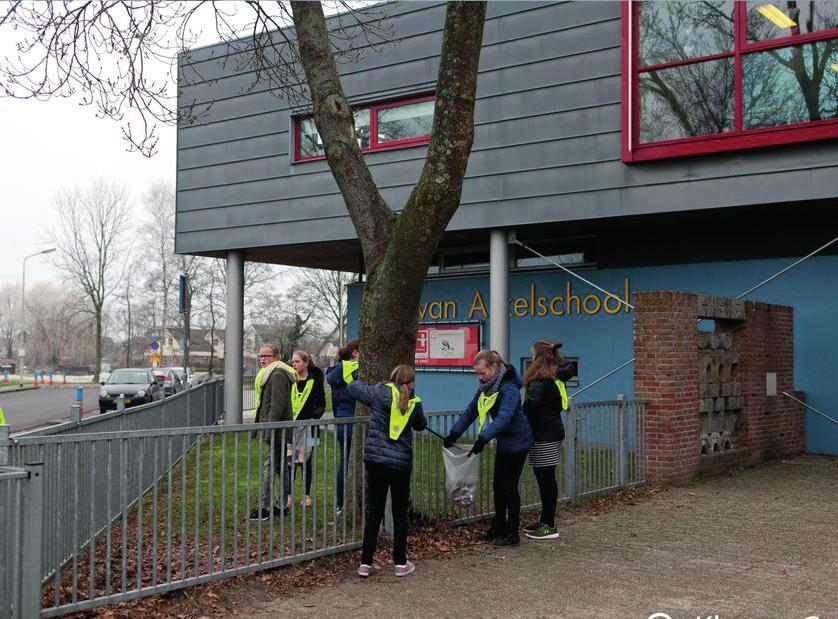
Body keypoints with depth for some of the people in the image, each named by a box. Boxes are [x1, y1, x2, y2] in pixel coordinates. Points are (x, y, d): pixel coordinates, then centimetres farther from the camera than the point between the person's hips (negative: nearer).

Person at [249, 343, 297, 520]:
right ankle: (283, 505, 17)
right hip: (275, 428, 11)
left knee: (269, 467, -9)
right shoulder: (269, 374, 20)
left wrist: (270, 430, -21)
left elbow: (278, 404, -20)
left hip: (277, 428, -11)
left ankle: (264, 508, -8)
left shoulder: (278, 375, -13)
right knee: (280, 467, 12)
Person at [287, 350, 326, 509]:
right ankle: (288, 495, 8)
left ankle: (307, 495, 15)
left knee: (306, 461, 5)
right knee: (289, 461, 0)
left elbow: (321, 404, 2)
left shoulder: (315, 380, 0)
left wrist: (315, 416, -16)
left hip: (308, 426, -2)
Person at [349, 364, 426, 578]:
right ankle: (400, 563, 15)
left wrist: (358, 379, 29)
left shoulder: (380, 392, -4)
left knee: (374, 511, 7)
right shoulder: (413, 402, -1)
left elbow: (353, 387, 7)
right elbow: (421, 424, 17)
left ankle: (366, 563, 8)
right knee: (400, 512, 11)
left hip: (376, 460, 0)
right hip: (401, 462, 0)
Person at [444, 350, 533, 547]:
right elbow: (471, 411, 8)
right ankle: (499, 527, 26)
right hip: (503, 441, 9)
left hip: (517, 442, -9)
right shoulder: (486, 387, 3)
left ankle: (513, 534, 1)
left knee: (509, 486, -6)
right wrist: (454, 434, 2)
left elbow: (504, 417, -36)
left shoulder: (509, 388, -25)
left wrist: (483, 438, -43)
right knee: (498, 485, 13)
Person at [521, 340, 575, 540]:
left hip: (543, 438, -10)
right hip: (554, 434, 10)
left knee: (546, 480, -4)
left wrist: (522, 418, -16)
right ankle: (545, 521, 24)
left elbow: (531, 402, -31)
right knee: (547, 480, 15)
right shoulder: (557, 377, 11)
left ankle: (549, 526, 1)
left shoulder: (540, 381, -17)